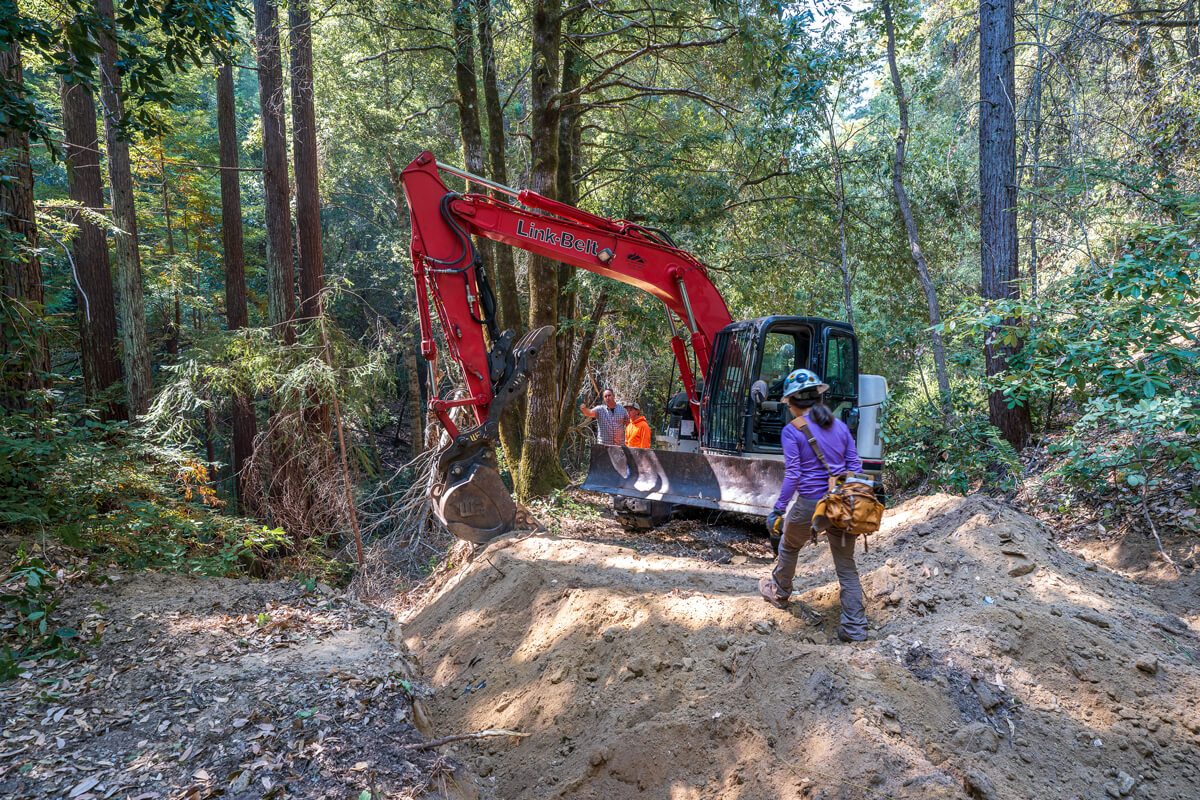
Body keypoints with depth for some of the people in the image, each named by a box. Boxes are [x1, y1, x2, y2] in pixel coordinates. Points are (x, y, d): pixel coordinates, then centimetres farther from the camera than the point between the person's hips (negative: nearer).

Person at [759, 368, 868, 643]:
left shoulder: (792, 431, -9)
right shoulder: (840, 426, 6)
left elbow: (792, 476, -13)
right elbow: (855, 468, 7)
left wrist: (777, 512, -7)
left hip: (809, 506, -4)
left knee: (789, 547, 25)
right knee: (846, 566, 12)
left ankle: (779, 593, 45)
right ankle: (855, 627, 12)